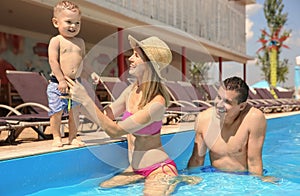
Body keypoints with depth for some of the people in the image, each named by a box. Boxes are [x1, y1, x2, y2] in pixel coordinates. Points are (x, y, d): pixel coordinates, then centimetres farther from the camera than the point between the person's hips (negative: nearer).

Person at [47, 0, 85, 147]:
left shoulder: (80, 42, 11)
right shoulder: (56, 40, -5)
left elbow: (84, 61, 16)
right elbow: (53, 61, -12)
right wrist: (61, 80, -17)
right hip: (57, 85, -4)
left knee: (74, 112, 9)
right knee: (57, 111, -1)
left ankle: (73, 137, 22)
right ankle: (56, 137, 15)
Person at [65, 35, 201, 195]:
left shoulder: (157, 103, -23)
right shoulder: (132, 89, 0)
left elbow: (114, 131, -23)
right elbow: (105, 116, 5)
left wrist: (85, 99, -24)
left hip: (159, 170, -6)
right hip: (135, 169, 6)